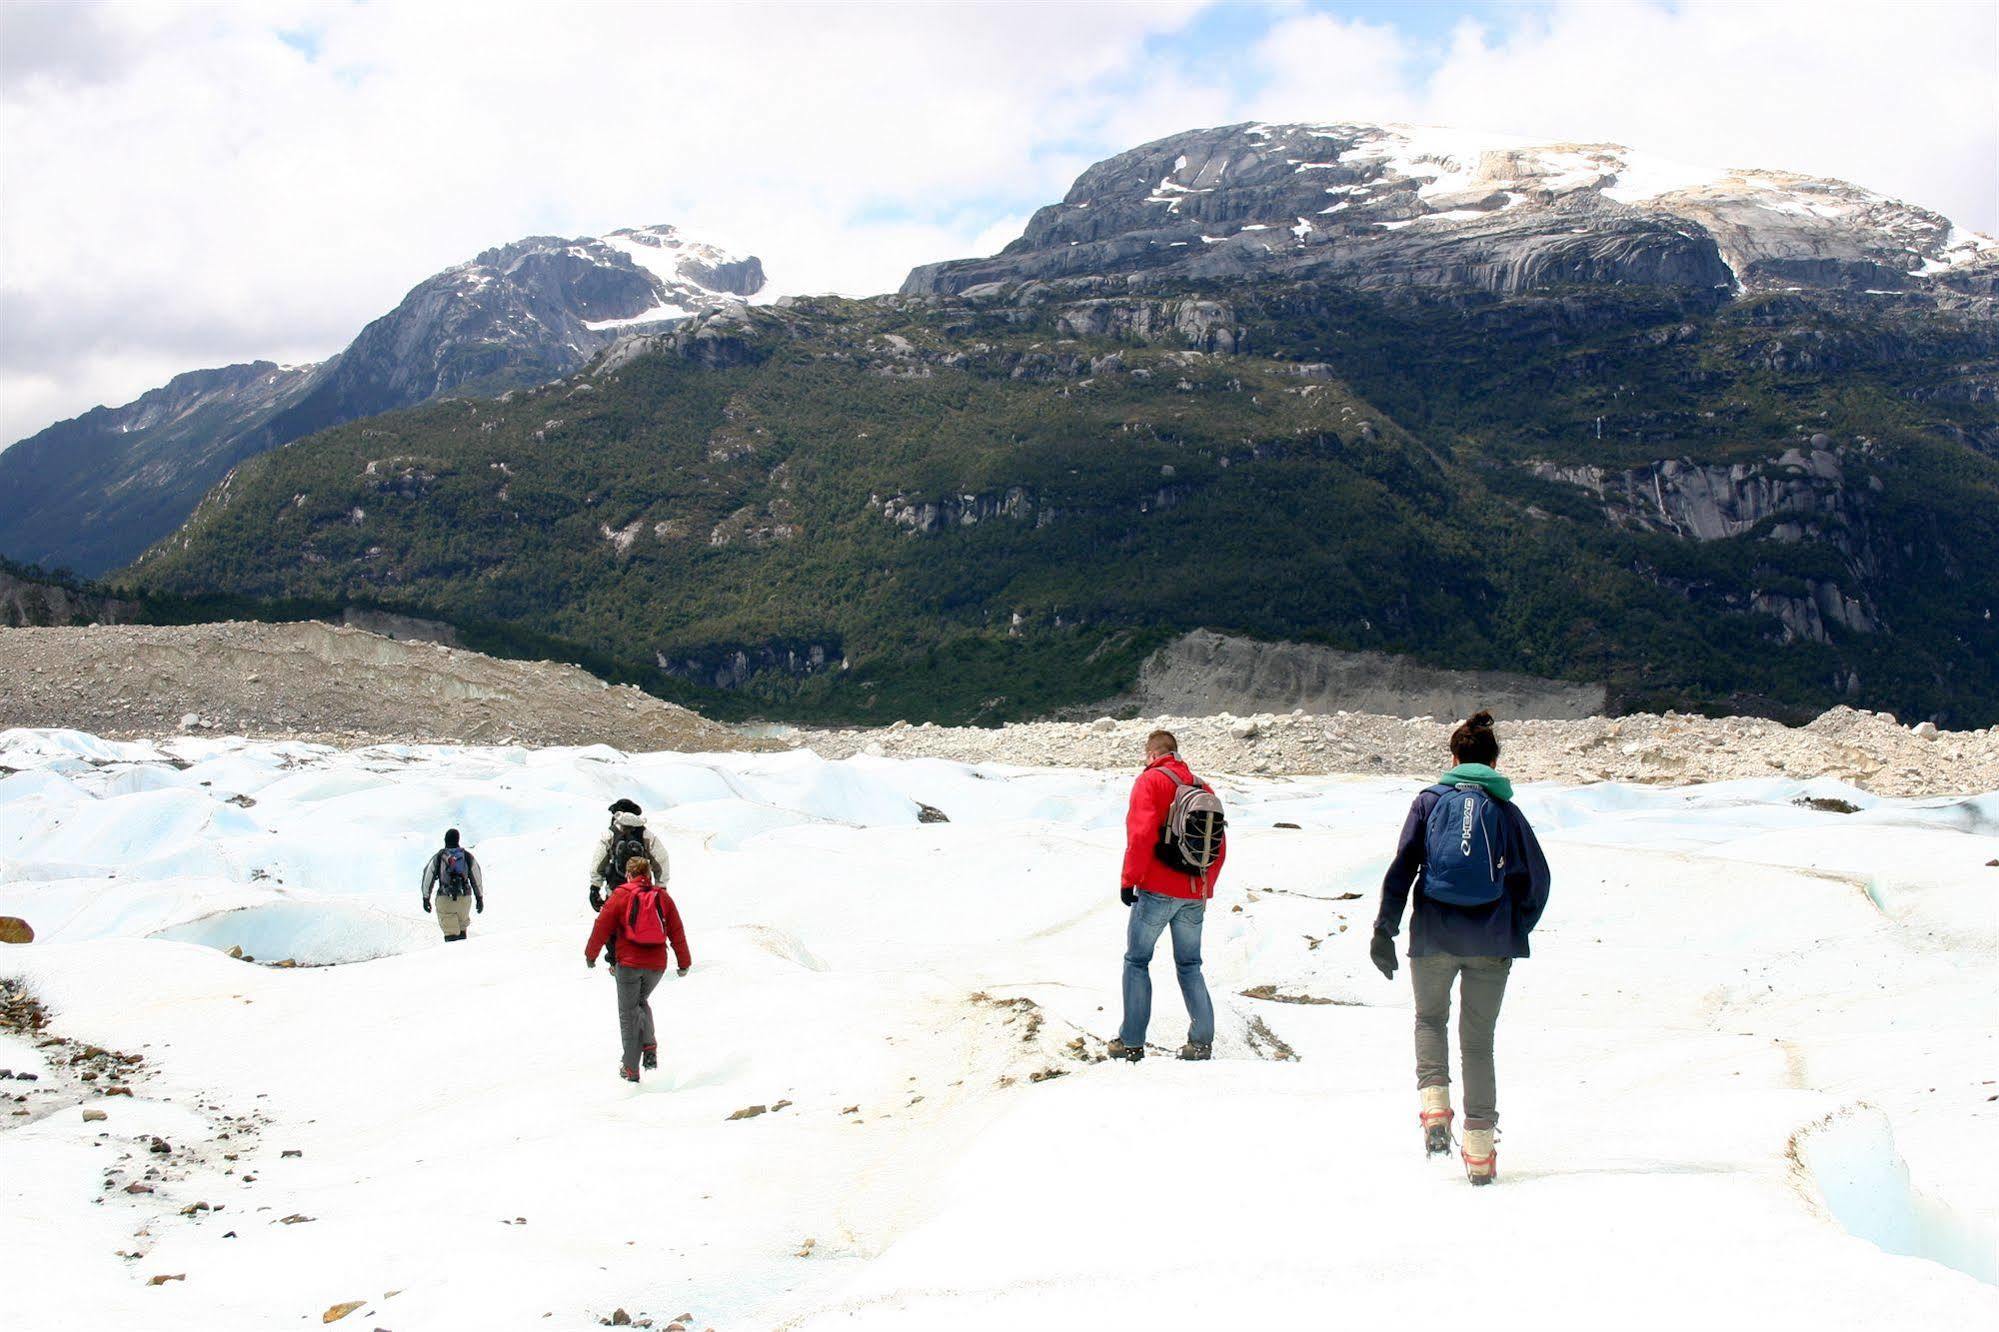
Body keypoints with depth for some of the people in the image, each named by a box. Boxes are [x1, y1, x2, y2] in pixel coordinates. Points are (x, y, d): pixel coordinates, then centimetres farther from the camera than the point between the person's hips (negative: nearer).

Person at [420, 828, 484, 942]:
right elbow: (477, 878, 4)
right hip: (464, 898, 2)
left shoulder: (438, 857, -1)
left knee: (450, 931, 1)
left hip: (444, 899, -2)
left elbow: (428, 877, 1)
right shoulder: (467, 856, 2)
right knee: (462, 927, 20)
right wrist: (479, 898, 12)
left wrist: (426, 898, 11)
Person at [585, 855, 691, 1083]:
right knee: (641, 1002, 25)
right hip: (657, 965, 3)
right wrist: (684, 962, 17)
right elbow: (677, 932, 8)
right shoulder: (663, 897, 5)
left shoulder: (620, 896, -4)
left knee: (628, 1012, 7)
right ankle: (649, 1048, 4)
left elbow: (602, 926, -2)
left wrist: (590, 955, 11)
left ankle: (631, 1068, 6)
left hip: (628, 963, -3)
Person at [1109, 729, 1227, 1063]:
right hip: (1194, 895, 5)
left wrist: (1128, 880, -10)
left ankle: (1132, 1042, 3)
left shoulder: (1150, 781, -4)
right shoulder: (1203, 788, 13)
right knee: (1189, 966, 15)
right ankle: (1201, 1041, 7)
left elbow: (1141, 834, -16)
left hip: (1157, 891, -5)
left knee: (1137, 961, 5)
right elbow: (1220, 847, 14)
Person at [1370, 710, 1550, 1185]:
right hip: (1491, 941, 1)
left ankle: (1434, 1100, -5)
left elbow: (1402, 866, -1)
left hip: (1433, 935, 0)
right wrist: (1516, 931, 18)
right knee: (1479, 1037, 9)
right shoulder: (1506, 808, 7)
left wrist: (1384, 928, -1)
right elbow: (1536, 877, 7)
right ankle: (1480, 1149, 6)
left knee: (1430, 1020, 20)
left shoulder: (1430, 800, 5)